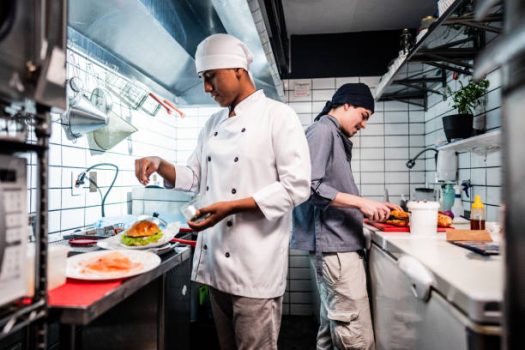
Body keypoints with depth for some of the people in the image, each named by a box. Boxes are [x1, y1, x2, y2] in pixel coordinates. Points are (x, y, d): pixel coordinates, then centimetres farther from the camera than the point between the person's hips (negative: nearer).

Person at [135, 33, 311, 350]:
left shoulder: (279, 116, -8)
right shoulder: (213, 124, 14)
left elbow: (297, 187, -15)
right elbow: (195, 178, 18)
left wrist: (232, 206, -21)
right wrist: (159, 165, 0)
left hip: (255, 265, -6)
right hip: (215, 258, 7)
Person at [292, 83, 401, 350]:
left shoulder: (336, 136, 19)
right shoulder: (322, 130, -9)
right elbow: (312, 187, -20)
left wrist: (369, 208, 16)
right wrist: (361, 202, -17)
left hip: (335, 242, 10)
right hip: (333, 243, -10)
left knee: (334, 323, 18)